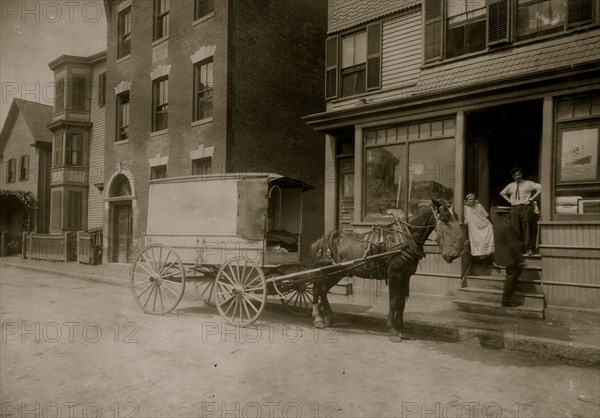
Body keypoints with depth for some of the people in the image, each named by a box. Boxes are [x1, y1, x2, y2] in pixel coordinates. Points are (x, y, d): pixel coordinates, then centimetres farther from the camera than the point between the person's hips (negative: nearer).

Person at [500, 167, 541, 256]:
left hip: (526, 207, -4)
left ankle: (530, 248, -1)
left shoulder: (528, 184, 3)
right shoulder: (510, 186, 15)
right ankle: (521, 248, 8)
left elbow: (540, 188, -7)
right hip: (514, 208, 4)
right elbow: (502, 193, 30)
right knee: (516, 229, 1)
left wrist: (532, 198, -10)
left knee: (527, 228, -5)